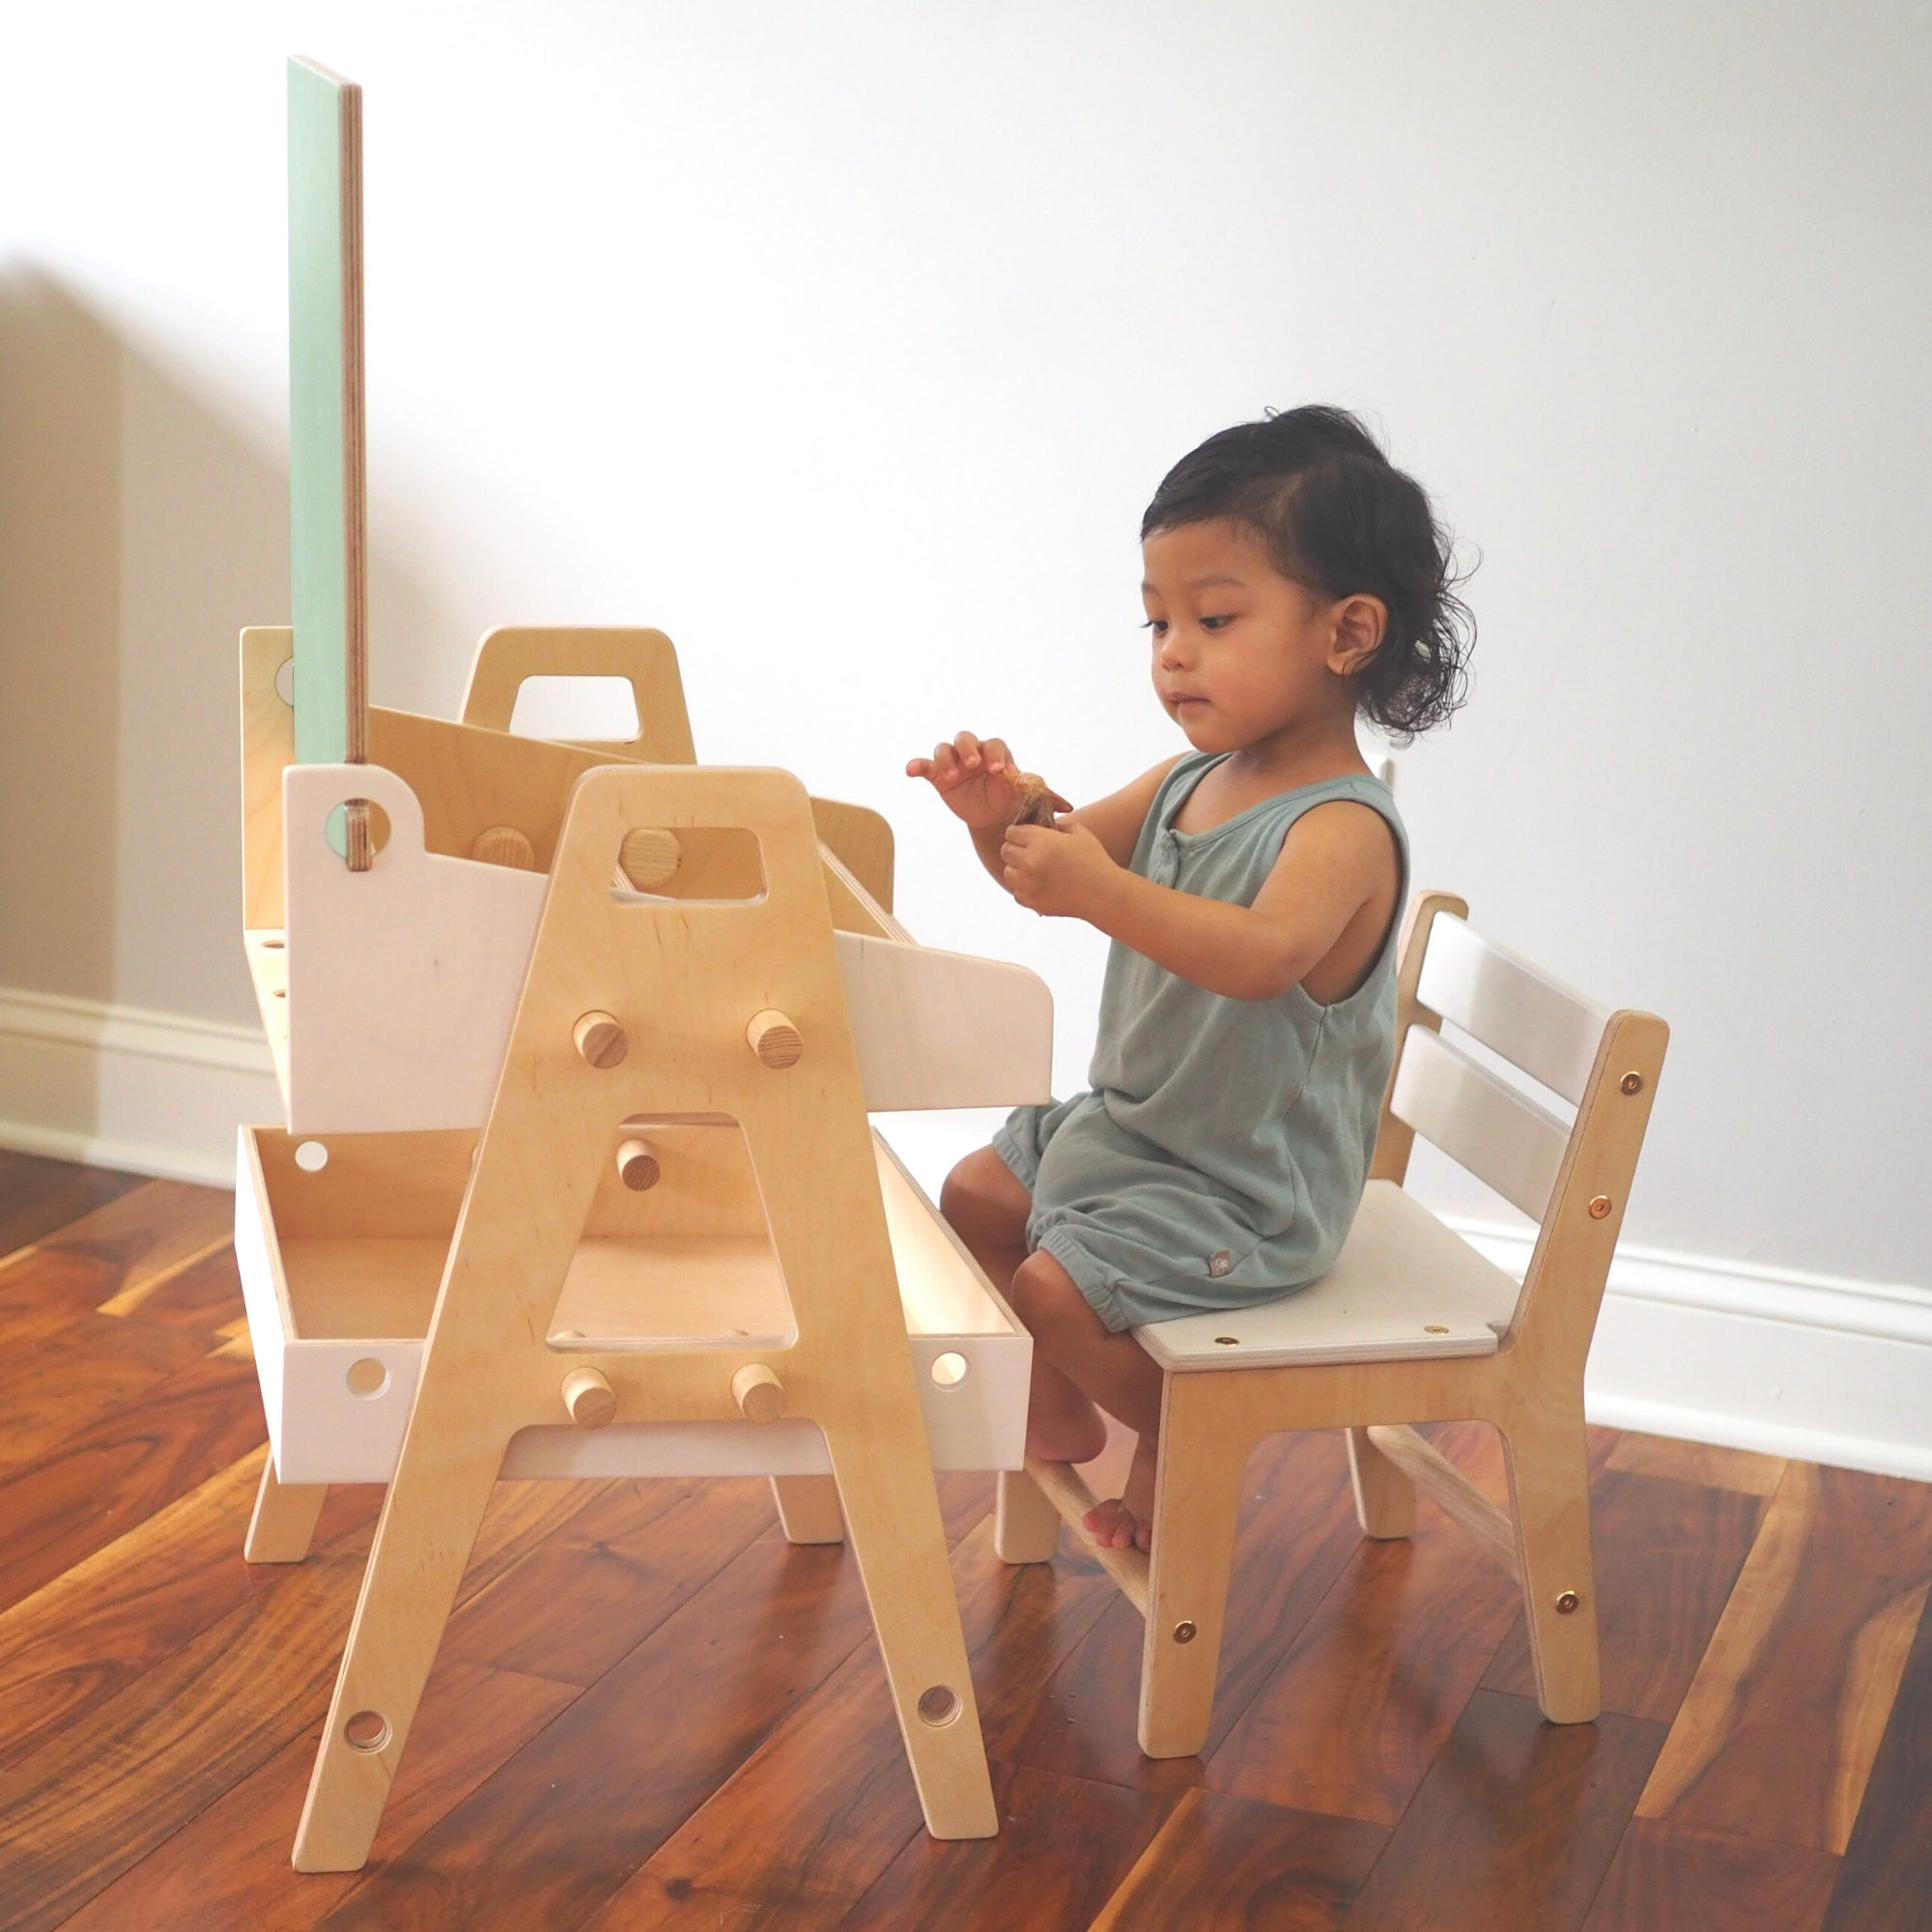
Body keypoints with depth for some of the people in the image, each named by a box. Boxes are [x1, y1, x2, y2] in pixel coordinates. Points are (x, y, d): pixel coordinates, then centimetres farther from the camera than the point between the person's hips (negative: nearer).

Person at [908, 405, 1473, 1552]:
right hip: (1128, 1120, 10)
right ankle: (1064, 1415, 36)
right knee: (973, 1201, 17)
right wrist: (1001, 813, -17)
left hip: (1243, 1188, -10)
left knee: (1055, 1289, -19)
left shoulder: (1345, 829, -27)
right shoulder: (1188, 782, 2)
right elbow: (1064, 860, 6)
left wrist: (1100, 890, -54)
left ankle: (1178, 1443, 11)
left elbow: (1263, 956, -45)